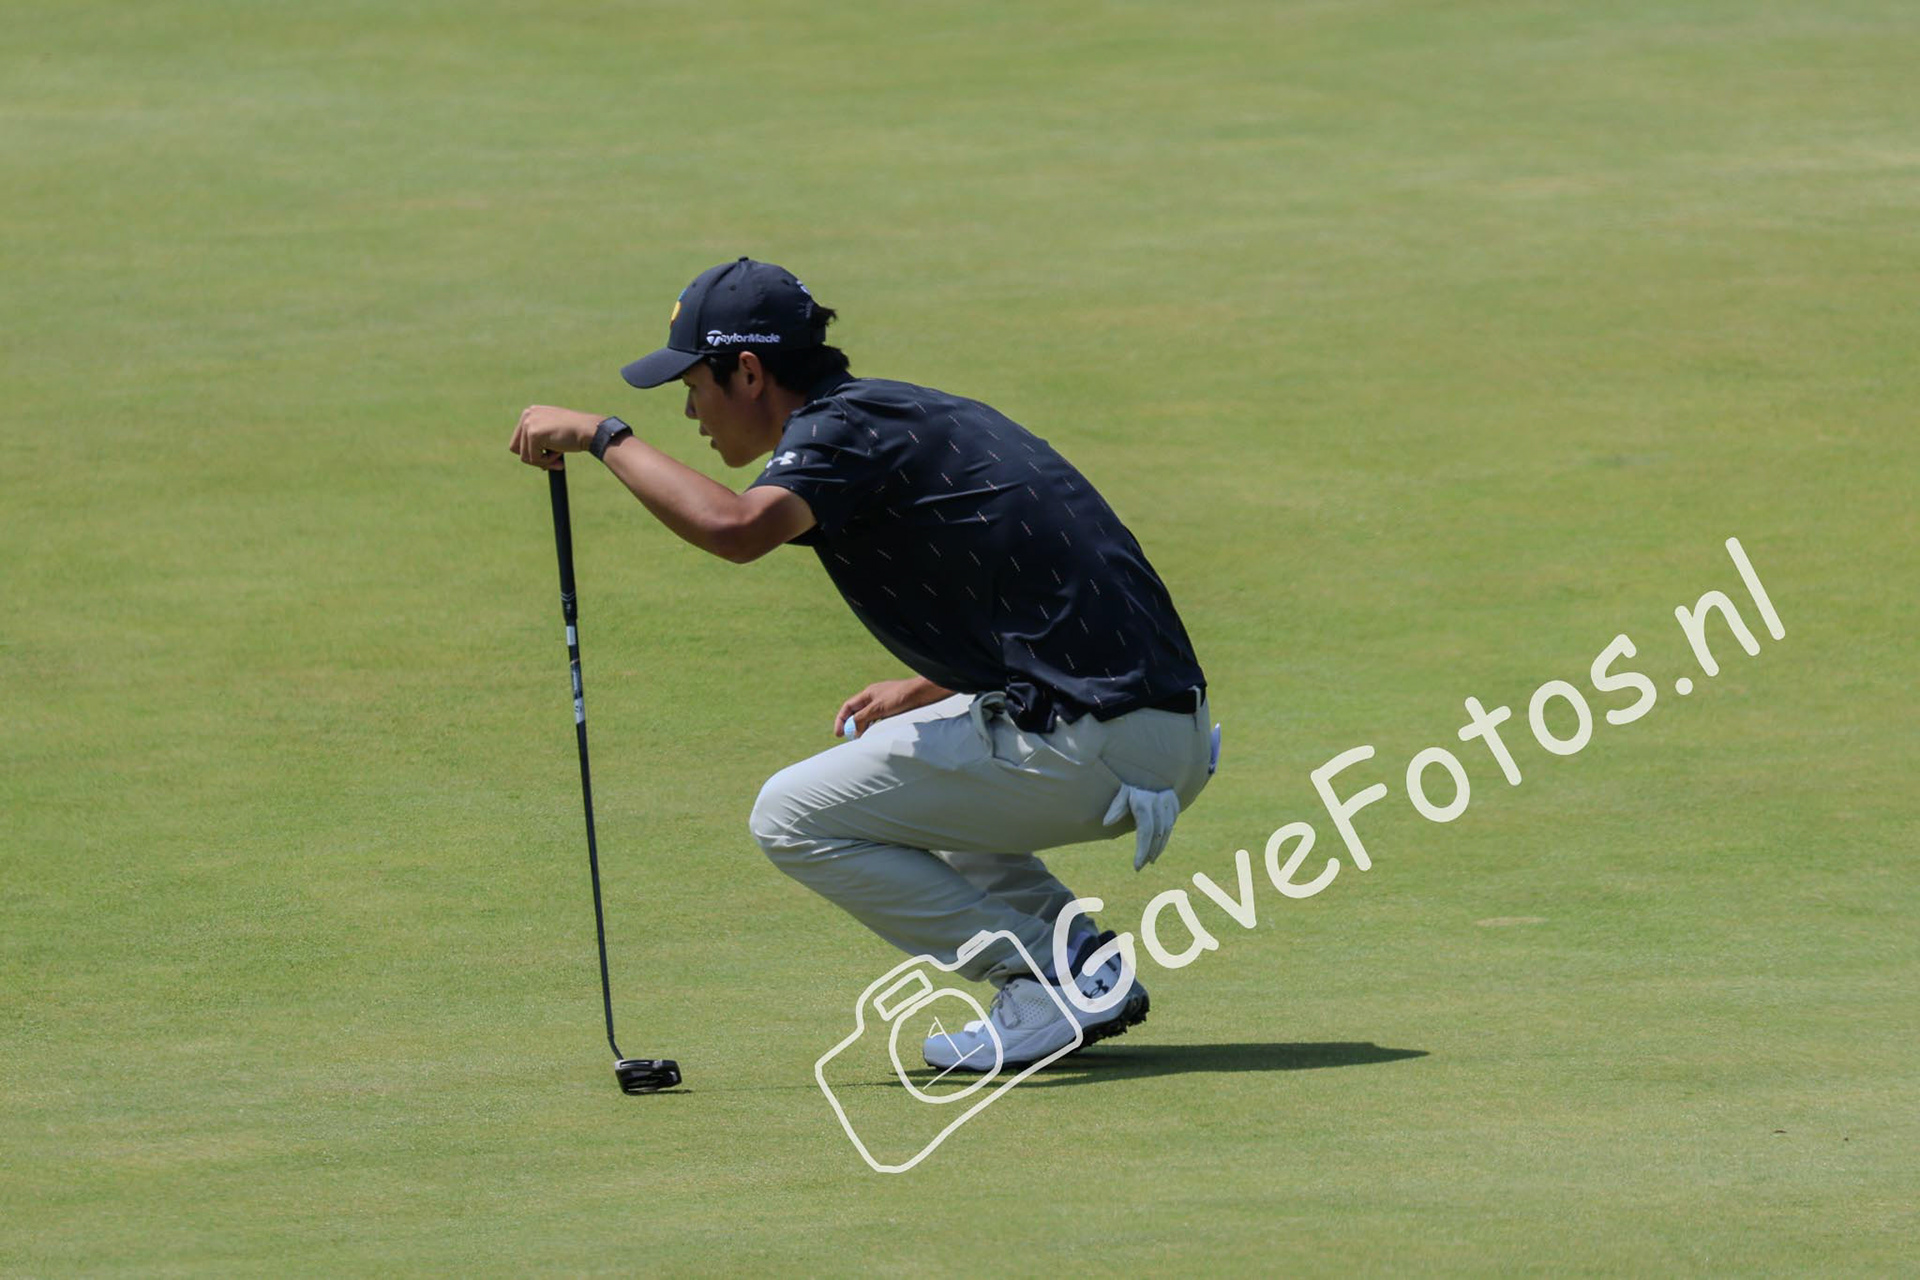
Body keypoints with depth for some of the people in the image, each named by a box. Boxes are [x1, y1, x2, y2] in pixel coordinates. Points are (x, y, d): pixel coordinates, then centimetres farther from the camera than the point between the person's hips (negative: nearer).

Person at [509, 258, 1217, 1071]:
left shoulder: (844, 428, -8)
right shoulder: (911, 414, 21)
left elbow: (737, 528, -29)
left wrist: (602, 436, -17)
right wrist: (923, 692, 25)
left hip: (1088, 749, -10)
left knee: (792, 818, 0)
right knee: (883, 770, 31)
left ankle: (1048, 987, -4)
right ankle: (1084, 959, 16)